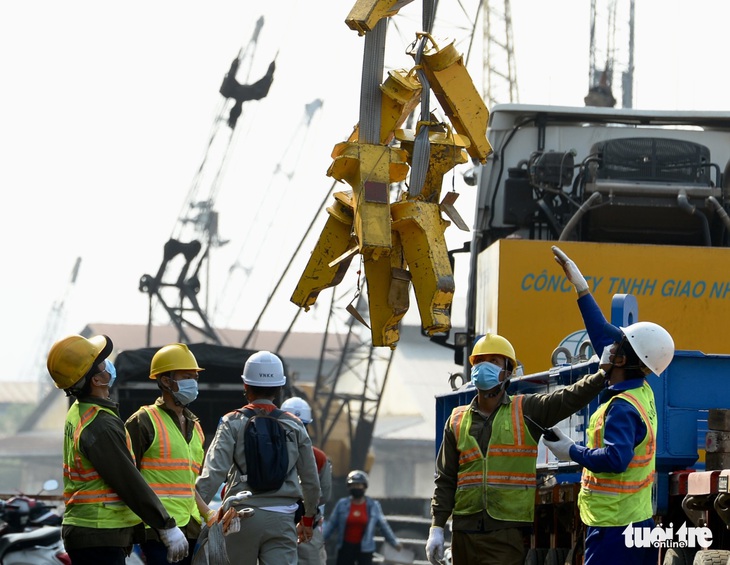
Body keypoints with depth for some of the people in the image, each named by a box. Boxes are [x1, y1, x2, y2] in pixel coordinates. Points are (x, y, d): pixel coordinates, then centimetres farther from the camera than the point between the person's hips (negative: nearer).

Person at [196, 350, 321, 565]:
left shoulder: (233, 423, 0)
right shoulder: (294, 426, 8)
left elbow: (213, 472, -12)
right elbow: (311, 481, 15)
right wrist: (308, 518, 30)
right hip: (282, 519, 1)